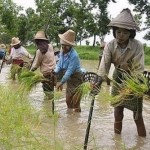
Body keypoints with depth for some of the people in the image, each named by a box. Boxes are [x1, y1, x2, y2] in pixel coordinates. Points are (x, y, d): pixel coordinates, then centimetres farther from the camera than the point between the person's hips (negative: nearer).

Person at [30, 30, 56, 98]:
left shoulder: (40, 51, -14)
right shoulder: (50, 46, 4)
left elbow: (36, 64, -5)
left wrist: (30, 71, 11)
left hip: (47, 74, -7)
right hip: (53, 71, 7)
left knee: (48, 92, 0)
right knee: (50, 89, 18)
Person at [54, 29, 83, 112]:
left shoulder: (74, 56, -26)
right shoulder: (62, 52, -2)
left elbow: (69, 72, -26)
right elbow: (59, 64, 6)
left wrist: (61, 83, -22)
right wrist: (55, 72, -15)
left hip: (76, 80, -8)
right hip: (69, 80, 8)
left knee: (75, 102, -7)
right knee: (68, 101, 17)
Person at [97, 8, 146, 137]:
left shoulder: (137, 46, -23)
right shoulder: (110, 46, -18)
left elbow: (139, 67, -23)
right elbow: (105, 64, -26)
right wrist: (98, 81, -37)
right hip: (118, 78, 2)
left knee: (137, 111, 3)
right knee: (118, 107, 11)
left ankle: (142, 137, 18)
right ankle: (117, 134, 27)